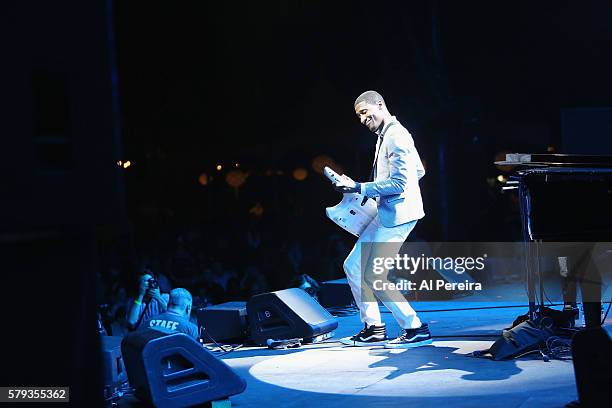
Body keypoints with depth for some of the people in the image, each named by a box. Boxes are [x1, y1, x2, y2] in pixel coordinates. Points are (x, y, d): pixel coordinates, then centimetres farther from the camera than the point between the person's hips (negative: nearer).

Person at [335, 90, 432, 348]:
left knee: (373, 275, -10)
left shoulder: (396, 136, -15)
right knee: (353, 266, 10)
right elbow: (419, 171, 23)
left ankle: (416, 330, -3)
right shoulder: (385, 136, 17)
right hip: (385, 214, 11)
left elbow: (399, 183, -21)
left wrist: (360, 188, -21)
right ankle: (373, 329, 14)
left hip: (397, 215, -11)